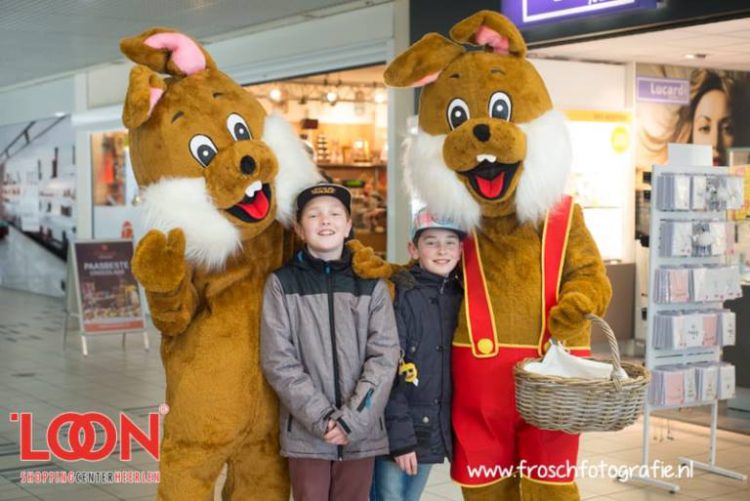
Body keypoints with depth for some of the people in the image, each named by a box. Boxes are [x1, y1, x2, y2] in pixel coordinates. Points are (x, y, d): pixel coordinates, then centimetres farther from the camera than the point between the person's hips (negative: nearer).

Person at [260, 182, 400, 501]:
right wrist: (321, 418, -13)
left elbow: (384, 357, -2)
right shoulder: (282, 283, 0)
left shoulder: (371, 283, 5)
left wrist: (352, 419, -12)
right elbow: (278, 361, -5)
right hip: (305, 432, -1)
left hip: (361, 432, 1)